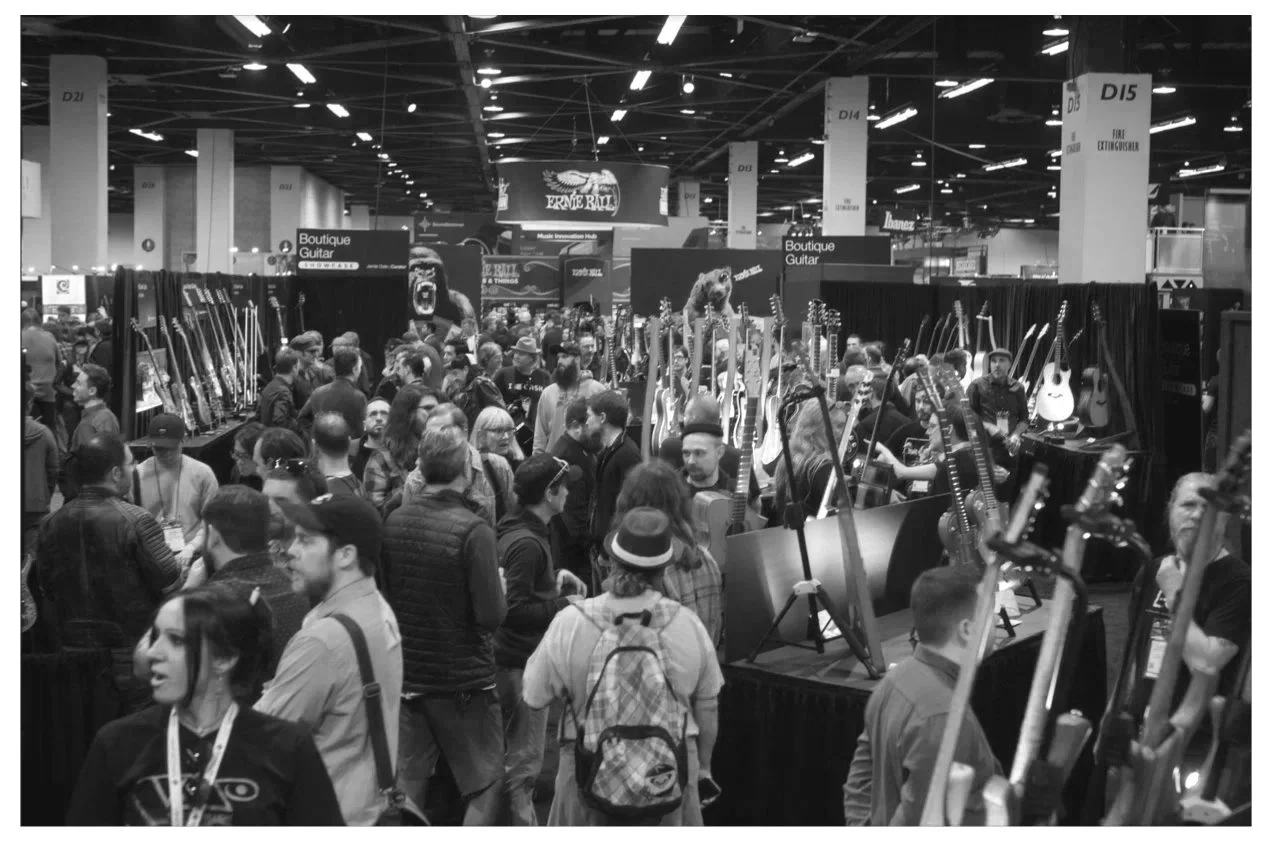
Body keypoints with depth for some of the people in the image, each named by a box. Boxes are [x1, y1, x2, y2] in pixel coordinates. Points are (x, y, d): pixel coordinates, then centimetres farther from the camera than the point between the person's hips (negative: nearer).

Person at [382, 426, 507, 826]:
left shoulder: (394, 520, -2)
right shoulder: (473, 530, -20)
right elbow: (492, 615, -21)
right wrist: (500, 587, -1)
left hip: (406, 675, 5)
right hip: (464, 682, -5)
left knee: (407, 783, 15)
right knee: (485, 787, 8)